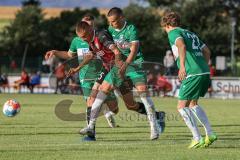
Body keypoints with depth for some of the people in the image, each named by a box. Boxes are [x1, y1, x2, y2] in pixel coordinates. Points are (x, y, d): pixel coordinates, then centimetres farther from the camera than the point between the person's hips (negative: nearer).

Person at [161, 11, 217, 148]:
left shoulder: (173, 33, 2)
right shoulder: (191, 34, 26)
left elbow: (182, 46, -19)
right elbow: (207, 51, 26)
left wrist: (182, 66, -29)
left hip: (193, 74, -8)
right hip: (205, 72, 8)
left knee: (182, 106, -2)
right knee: (193, 103, 24)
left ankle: (198, 139, -8)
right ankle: (210, 134, 18)